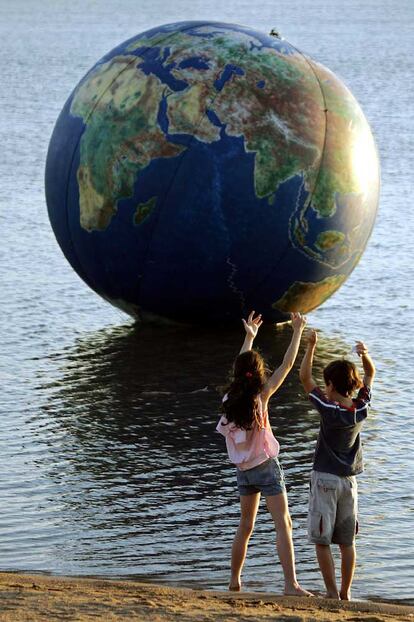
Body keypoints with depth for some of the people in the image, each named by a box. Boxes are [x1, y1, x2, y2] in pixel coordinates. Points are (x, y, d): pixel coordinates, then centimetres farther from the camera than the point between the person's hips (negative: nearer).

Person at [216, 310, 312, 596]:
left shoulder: (231, 398, 1)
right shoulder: (260, 396, -13)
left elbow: (241, 367, 19)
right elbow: (287, 365, -11)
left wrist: (249, 337, 30)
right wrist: (298, 332, -4)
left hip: (243, 470, 6)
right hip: (266, 466, -6)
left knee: (246, 526, 18)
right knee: (283, 524, -7)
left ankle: (235, 580, 23)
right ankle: (291, 583, -15)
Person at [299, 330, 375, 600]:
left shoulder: (330, 410, -16)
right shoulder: (361, 408, -2)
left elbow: (305, 378, -10)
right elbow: (370, 373, 11)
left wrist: (311, 346, -9)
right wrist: (365, 355, -8)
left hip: (325, 479, -5)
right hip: (349, 480, 5)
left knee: (322, 540, -1)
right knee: (347, 541, 9)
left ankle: (332, 592, -4)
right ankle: (346, 592, 12)